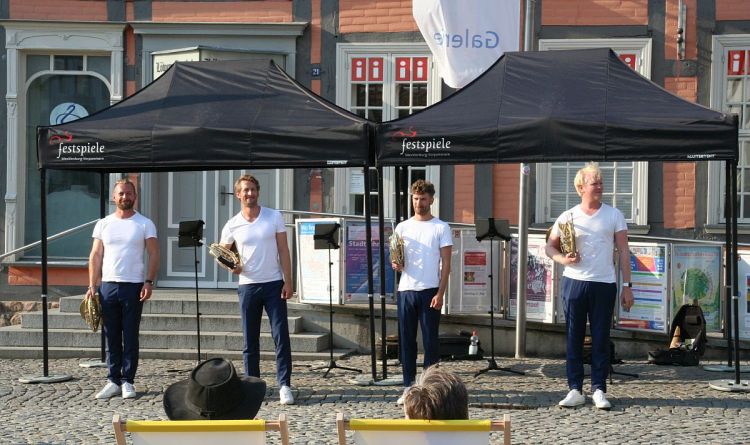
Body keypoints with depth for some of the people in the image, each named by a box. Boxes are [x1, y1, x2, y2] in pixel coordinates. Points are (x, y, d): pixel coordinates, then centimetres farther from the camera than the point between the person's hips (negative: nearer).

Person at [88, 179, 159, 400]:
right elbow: (95, 256, 9)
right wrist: (92, 286, 1)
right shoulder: (103, 224, 10)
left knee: (130, 337, 1)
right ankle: (113, 380, 12)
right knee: (112, 337, 6)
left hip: (133, 286, -3)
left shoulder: (145, 224, 2)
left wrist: (149, 281, -13)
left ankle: (127, 381, 6)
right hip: (108, 285, 3)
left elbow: (153, 254, -1)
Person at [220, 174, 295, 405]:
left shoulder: (274, 217, 1)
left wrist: (288, 281, -6)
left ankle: (284, 386, -4)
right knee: (250, 340, 6)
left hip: (274, 284, -1)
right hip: (248, 285, 1)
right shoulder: (232, 225, 3)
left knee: (281, 336, -6)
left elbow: (283, 250, 1)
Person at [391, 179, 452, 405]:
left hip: (429, 291, -3)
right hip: (406, 290, 3)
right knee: (406, 340, 5)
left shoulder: (441, 228, 1)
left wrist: (440, 293, -11)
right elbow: (397, 259, 14)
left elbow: (446, 264, -2)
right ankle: (408, 386, 12)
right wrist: (396, 264, -11)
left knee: (430, 340, 0)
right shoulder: (402, 227, 11)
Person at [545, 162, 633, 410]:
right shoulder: (568, 217, 6)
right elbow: (550, 246, 14)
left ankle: (599, 390, 6)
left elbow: (623, 251, 5)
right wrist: (562, 259, -8)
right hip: (574, 282, 1)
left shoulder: (614, 216, 6)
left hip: (604, 284, -1)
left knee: (601, 339, 1)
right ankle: (575, 390, 8)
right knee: (574, 338, 3)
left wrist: (627, 285, -2)